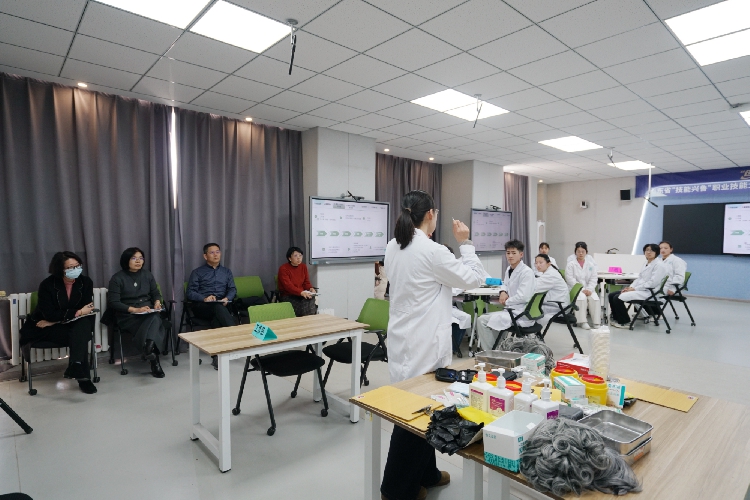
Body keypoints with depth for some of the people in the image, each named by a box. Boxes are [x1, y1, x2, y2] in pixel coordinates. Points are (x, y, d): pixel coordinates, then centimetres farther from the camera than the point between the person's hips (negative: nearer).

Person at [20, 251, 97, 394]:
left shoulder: (86, 282, -7)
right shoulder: (47, 285, -13)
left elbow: (86, 310, -10)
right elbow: (49, 314, -18)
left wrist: (57, 320, -16)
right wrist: (77, 312, -21)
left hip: (78, 324, 2)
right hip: (49, 327, -2)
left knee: (83, 324, -34)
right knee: (79, 338, -31)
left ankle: (76, 366, -47)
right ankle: (83, 376, -33)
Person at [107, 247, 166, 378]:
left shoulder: (147, 274, 12)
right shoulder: (117, 278, -3)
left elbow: (156, 293, 18)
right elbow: (113, 302, -9)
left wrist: (157, 302, -6)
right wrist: (134, 309, -21)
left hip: (149, 312, 4)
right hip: (127, 315, -3)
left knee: (155, 318, -34)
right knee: (153, 322, -32)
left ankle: (149, 347, -56)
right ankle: (155, 361, -38)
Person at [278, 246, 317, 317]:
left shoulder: (303, 266, 8)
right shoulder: (283, 269, -10)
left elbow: (306, 282, 11)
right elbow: (288, 286, -21)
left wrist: (310, 288, -13)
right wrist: (301, 292, -36)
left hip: (302, 294, 5)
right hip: (288, 296, -5)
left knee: (311, 298, -28)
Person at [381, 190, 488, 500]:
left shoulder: (394, 248, 5)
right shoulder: (431, 251, -19)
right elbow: (473, 279, -8)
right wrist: (465, 243, 0)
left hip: (404, 339, 9)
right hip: (424, 343, -9)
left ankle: (424, 474, 37)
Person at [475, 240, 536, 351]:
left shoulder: (527, 272, -15)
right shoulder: (509, 269, 11)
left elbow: (523, 297, -23)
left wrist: (506, 302, -8)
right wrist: (503, 292, 6)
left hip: (522, 314, -10)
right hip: (512, 310, 10)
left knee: (482, 321, -16)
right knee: (483, 318, 19)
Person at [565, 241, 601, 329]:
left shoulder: (591, 263, 9)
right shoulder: (571, 264, -1)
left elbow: (594, 278, 5)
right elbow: (570, 279, -10)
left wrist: (589, 289, -12)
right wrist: (582, 290, -18)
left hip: (588, 288, 3)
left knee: (594, 298, -25)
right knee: (582, 297, -32)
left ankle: (596, 322, -14)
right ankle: (582, 322, -27)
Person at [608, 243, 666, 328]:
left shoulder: (658, 265, -10)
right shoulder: (646, 263, 15)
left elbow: (652, 283, -19)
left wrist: (634, 289, -18)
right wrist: (630, 287, -1)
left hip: (648, 292, -9)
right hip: (639, 289, 9)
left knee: (618, 298, -23)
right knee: (612, 295, -3)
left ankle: (625, 322, -6)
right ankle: (617, 319, 9)